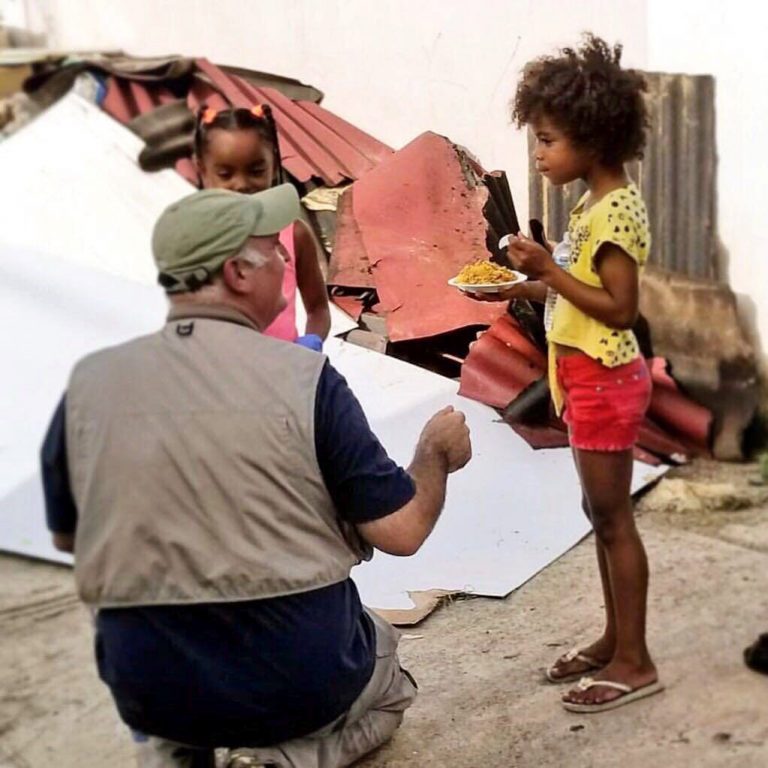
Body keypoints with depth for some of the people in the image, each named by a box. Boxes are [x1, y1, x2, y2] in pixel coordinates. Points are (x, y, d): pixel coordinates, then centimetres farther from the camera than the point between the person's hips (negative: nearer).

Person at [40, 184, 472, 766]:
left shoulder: (89, 383, -6)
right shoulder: (303, 377, -15)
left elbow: (66, 536, 8)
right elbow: (402, 531, -12)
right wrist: (437, 452, 8)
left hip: (149, 690, 3)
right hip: (301, 680, -3)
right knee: (387, 683, 31)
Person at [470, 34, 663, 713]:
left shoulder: (616, 212, -18)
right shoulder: (595, 204, 10)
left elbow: (619, 308, -22)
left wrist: (548, 268, -22)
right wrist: (524, 287, 4)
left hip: (604, 380, -10)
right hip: (588, 377, 10)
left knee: (612, 515, -2)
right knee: (603, 512, 16)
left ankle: (635, 662, 8)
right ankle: (614, 639, 27)